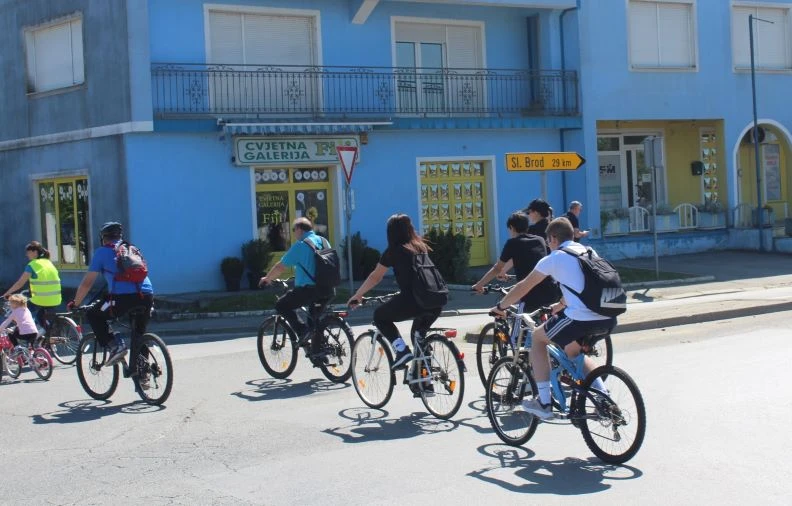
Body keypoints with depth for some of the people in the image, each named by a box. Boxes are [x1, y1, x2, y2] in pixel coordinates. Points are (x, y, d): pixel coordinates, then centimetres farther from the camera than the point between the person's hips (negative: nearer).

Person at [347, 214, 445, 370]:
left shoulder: (393, 250, 7)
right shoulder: (421, 246, 22)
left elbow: (375, 278, 14)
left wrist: (356, 296, 26)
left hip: (413, 300, -6)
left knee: (380, 316, 17)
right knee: (418, 333, 31)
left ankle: (402, 350, 3)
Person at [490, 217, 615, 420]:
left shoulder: (554, 258, 3)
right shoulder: (589, 252, 21)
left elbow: (523, 287, 11)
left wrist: (500, 307, 25)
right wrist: (560, 306, 50)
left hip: (581, 318, -7)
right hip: (608, 319, 7)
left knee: (537, 337, 17)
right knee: (573, 351, 32)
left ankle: (544, 403, 14)